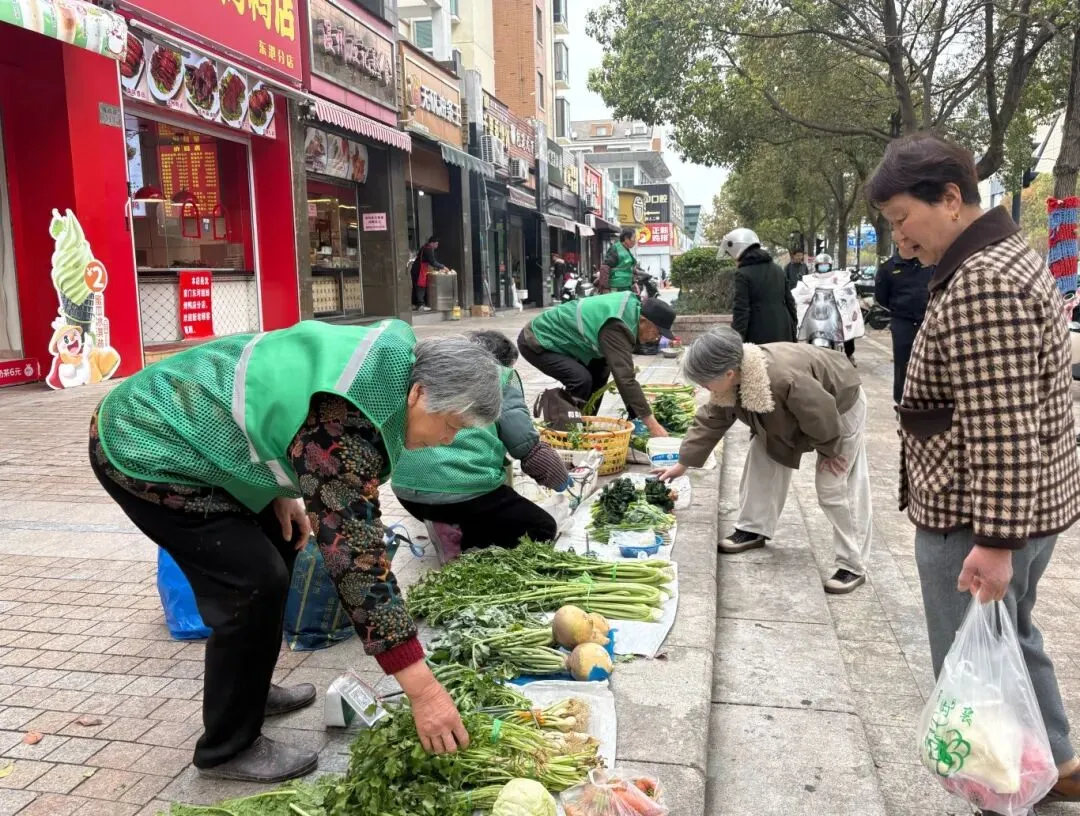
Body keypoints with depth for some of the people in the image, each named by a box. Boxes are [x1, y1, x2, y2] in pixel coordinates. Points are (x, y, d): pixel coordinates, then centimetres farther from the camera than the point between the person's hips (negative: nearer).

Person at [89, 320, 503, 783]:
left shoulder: (387, 361, -4)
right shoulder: (345, 427, -32)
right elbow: (355, 556, -33)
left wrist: (283, 491, 7)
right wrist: (423, 689, -31)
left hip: (168, 418, 10)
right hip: (144, 449, -10)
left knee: (277, 540, 17)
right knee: (255, 582, -13)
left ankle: (247, 689, 32)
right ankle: (229, 748, 7)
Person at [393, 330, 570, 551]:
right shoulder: (500, 374, 6)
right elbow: (524, 443, 2)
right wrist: (559, 476, 20)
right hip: (464, 489, -7)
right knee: (543, 529, 12)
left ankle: (453, 525, 5)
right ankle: (465, 538, -8)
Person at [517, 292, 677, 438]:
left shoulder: (632, 305, -2)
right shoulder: (616, 328, -31)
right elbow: (625, 379, -34)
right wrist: (652, 424, -32)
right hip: (535, 343, -10)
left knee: (600, 368, 10)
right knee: (581, 379, -24)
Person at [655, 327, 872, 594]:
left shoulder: (785, 379, -47)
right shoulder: (730, 379, -20)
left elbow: (823, 416, -32)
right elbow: (710, 421, -6)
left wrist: (830, 450, -14)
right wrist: (683, 463, -3)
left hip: (839, 405, -7)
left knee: (834, 488, -6)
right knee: (762, 461, 6)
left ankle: (853, 566, 5)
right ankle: (754, 529, 22)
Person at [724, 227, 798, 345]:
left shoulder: (743, 274, -9)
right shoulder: (778, 270, 15)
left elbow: (741, 312, -14)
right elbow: (789, 302, 18)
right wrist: (792, 334, 23)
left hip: (759, 338, -7)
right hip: (783, 335, 7)